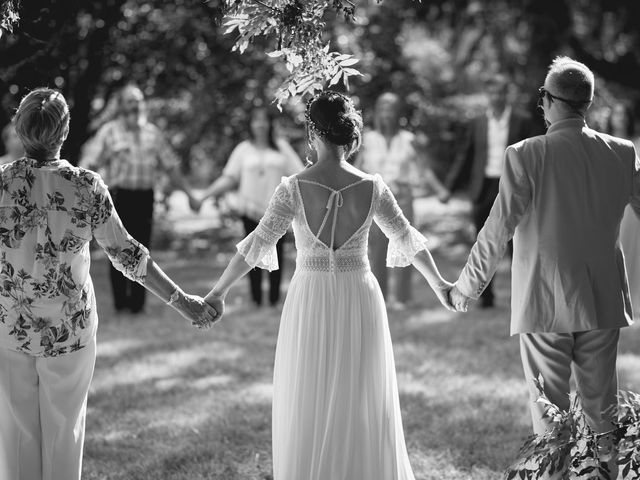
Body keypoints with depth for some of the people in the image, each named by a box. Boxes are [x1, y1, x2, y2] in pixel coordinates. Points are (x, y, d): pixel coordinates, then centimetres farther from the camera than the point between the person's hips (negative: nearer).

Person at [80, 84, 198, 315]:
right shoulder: (109, 132, 2)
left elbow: (171, 167, 19)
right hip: (119, 196, -3)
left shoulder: (153, 133, 13)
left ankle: (137, 302, 7)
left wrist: (189, 193, 17)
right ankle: (120, 300, 6)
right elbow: (89, 164, -3)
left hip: (144, 197, 3)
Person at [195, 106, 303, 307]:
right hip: (251, 209, 0)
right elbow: (229, 178, 5)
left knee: (276, 253, -1)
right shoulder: (244, 149, 8)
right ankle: (256, 298, 7)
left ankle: (274, 298, 7)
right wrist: (205, 195, -3)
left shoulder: (282, 147, 8)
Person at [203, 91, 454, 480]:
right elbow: (408, 240, 6)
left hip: (310, 303, -2)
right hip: (360, 301, 2)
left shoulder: (295, 188, -12)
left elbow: (257, 246, -9)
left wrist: (219, 291, 3)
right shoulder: (371, 187, -6)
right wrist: (439, 284, 21)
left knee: (309, 409, 10)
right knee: (364, 408, 14)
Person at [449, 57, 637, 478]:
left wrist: (470, 285, 2)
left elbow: (498, 230, -10)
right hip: (603, 301, 3)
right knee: (602, 407, 13)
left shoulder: (526, 156, -13)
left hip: (544, 304, -3)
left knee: (550, 411, 5)